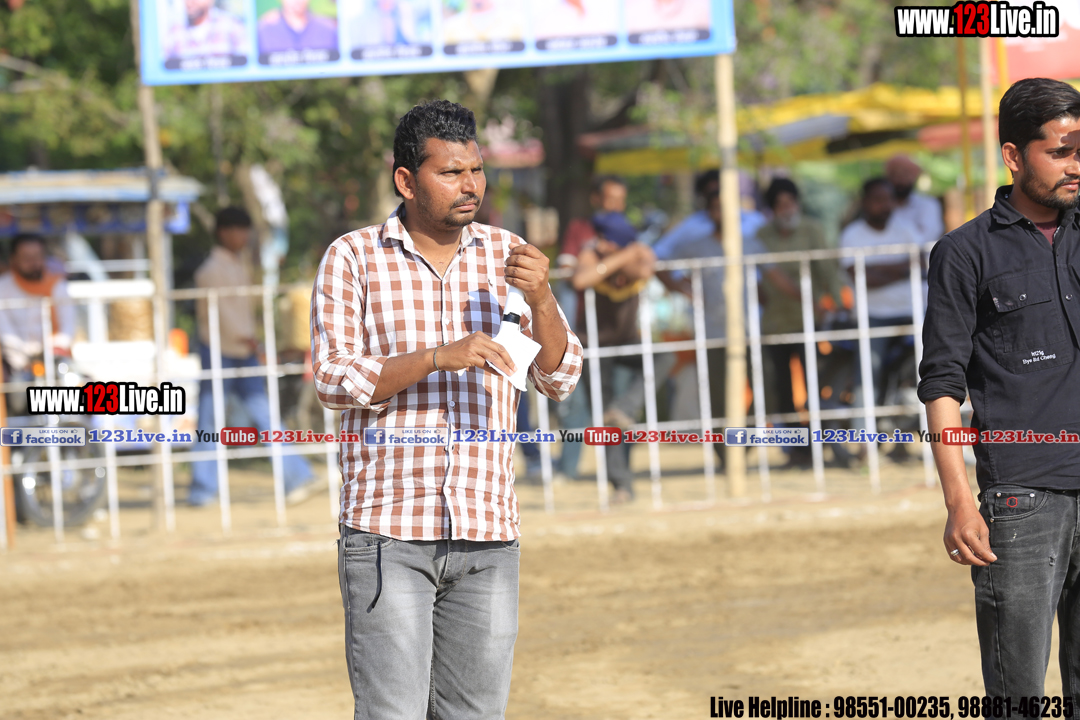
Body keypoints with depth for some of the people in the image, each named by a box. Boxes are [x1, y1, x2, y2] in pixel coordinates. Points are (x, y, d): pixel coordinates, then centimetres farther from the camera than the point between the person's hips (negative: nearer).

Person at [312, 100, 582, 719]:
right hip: (389, 530, -3)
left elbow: (560, 379, 6)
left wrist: (540, 298, -13)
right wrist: (438, 357, -21)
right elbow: (335, 381, -7)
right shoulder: (353, 259, 1)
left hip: (488, 532, 3)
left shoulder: (506, 255, 10)